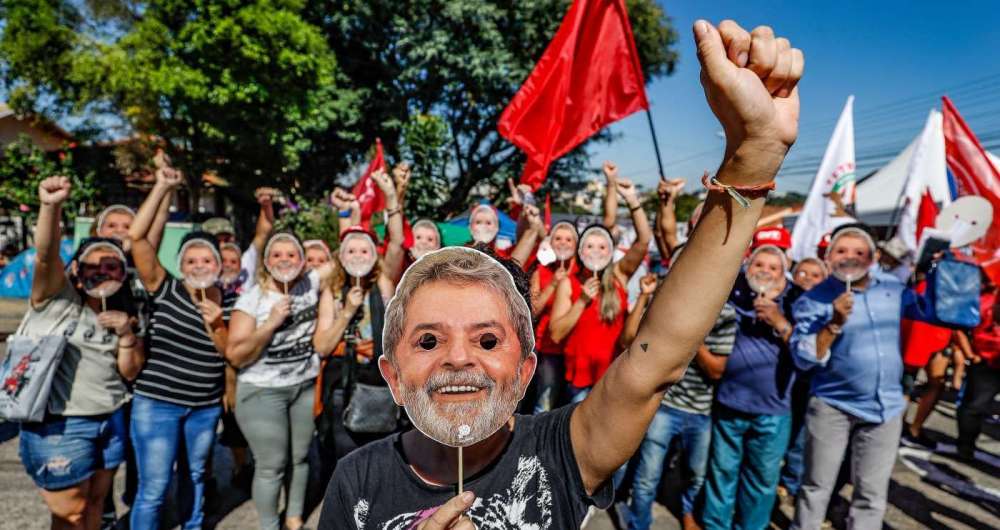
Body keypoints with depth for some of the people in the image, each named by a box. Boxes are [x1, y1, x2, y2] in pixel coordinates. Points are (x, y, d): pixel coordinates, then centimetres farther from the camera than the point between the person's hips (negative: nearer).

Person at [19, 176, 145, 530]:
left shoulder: (119, 312, 8)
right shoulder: (56, 296, -7)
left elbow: (129, 372, 6)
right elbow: (46, 255, -29)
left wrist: (126, 335, -12)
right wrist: (51, 207, -47)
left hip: (109, 421, 5)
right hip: (57, 426, -5)